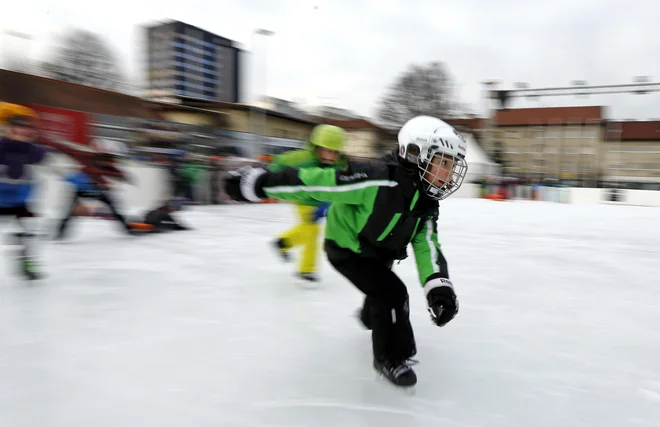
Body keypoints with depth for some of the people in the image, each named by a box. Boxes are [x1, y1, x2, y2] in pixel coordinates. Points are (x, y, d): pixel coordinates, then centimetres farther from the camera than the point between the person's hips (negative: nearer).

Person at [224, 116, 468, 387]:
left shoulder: (426, 202, -14)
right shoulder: (377, 181, -39)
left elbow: (426, 245, -18)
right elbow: (318, 183, -38)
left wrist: (438, 285, -37)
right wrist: (257, 185, -35)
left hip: (378, 251, 8)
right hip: (345, 247, -8)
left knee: (382, 290, 28)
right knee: (392, 294, -18)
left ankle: (371, 318, 63)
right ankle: (391, 358, 4)